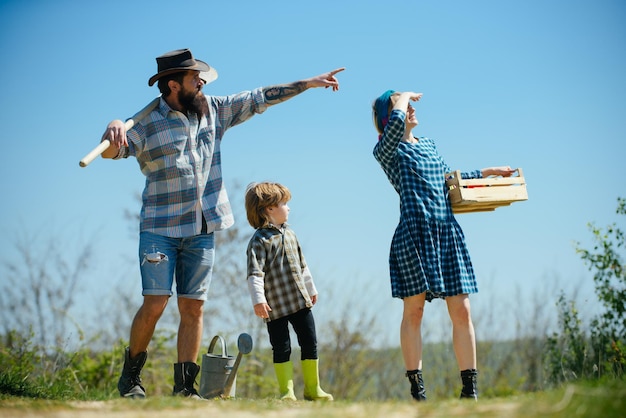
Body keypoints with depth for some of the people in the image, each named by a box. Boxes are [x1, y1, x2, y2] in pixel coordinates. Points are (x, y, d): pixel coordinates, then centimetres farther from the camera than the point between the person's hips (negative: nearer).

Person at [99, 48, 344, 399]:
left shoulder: (213, 111, 9)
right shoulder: (147, 123, -5)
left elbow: (258, 99, 14)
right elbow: (111, 151, -16)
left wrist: (310, 83, 14)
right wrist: (113, 132, -40)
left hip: (202, 231, 4)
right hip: (161, 228, -4)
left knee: (193, 308, 2)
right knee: (155, 304, -10)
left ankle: (185, 387, 7)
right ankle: (131, 376, 9)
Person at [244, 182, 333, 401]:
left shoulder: (289, 233, 13)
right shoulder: (259, 240, -11)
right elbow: (255, 274, -19)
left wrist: (311, 289, 26)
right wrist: (258, 300, -27)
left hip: (300, 301, 7)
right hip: (276, 307, -7)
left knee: (310, 344, 8)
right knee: (281, 349, -1)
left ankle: (312, 389, 18)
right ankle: (286, 390, 8)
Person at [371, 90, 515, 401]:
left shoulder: (429, 145, 22)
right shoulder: (386, 151, 0)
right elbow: (397, 120, -19)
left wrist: (486, 173, 38)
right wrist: (404, 97, 1)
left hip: (448, 232, 6)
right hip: (415, 232, -6)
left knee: (461, 310, 1)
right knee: (413, 310, -2)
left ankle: (470, 389, 6)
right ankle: (417, 390, 4)